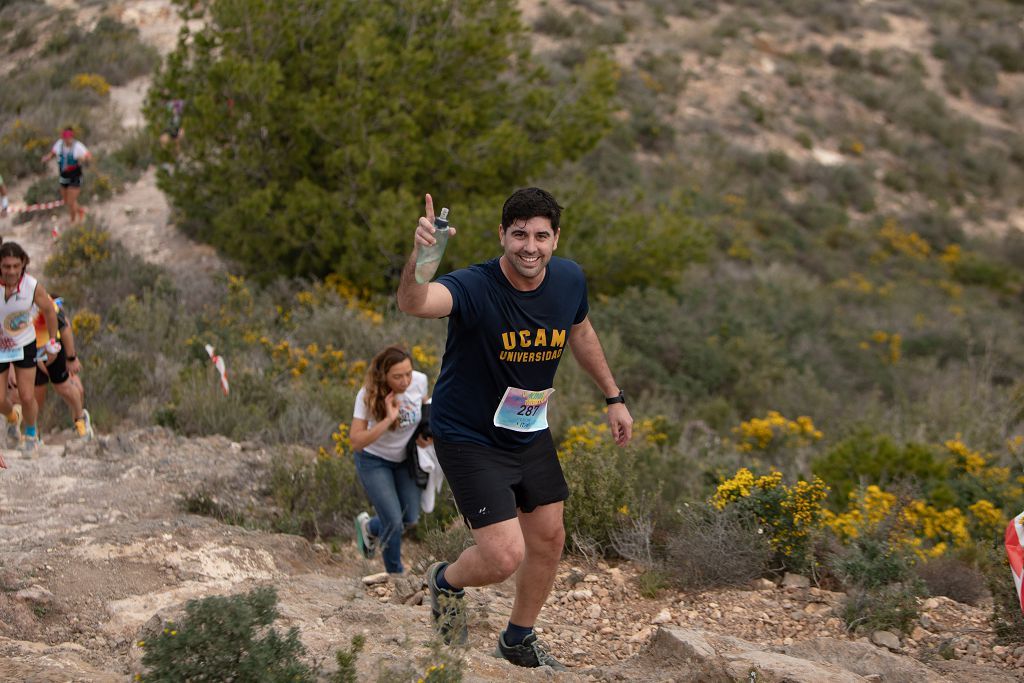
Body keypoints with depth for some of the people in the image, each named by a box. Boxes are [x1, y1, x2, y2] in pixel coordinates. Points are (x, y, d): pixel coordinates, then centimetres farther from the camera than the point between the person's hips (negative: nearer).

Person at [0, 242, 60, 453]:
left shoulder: (33, 287, -22)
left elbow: (49, 311, -3)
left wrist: (52, 343, 7)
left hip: (25, 345, 0)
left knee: (27, 397, -1)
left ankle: (31, 433, 32)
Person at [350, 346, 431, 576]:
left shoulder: (419, 381, -20)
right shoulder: (368, 396, -30)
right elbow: (356, 442, -33)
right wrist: (388, 419, -42)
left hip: (405, 458, 5)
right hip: (374, 461, -4)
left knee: (410, 518, 7)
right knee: (394, 521, -10)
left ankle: (369, 527, 38)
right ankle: (396, 573, 16)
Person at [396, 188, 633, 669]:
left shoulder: (569, 279, -10)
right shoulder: (476, 288, -30)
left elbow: (580, 332, 12)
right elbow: (413, 303, -52)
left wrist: (613, 397, 17)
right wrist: (418, 256, -73)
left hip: (530, 430, 7)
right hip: (468, 438, -7)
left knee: (548, 539, 16)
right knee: (505, 557, -15)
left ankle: (518, 640, 42)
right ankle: (446, 582, 22)